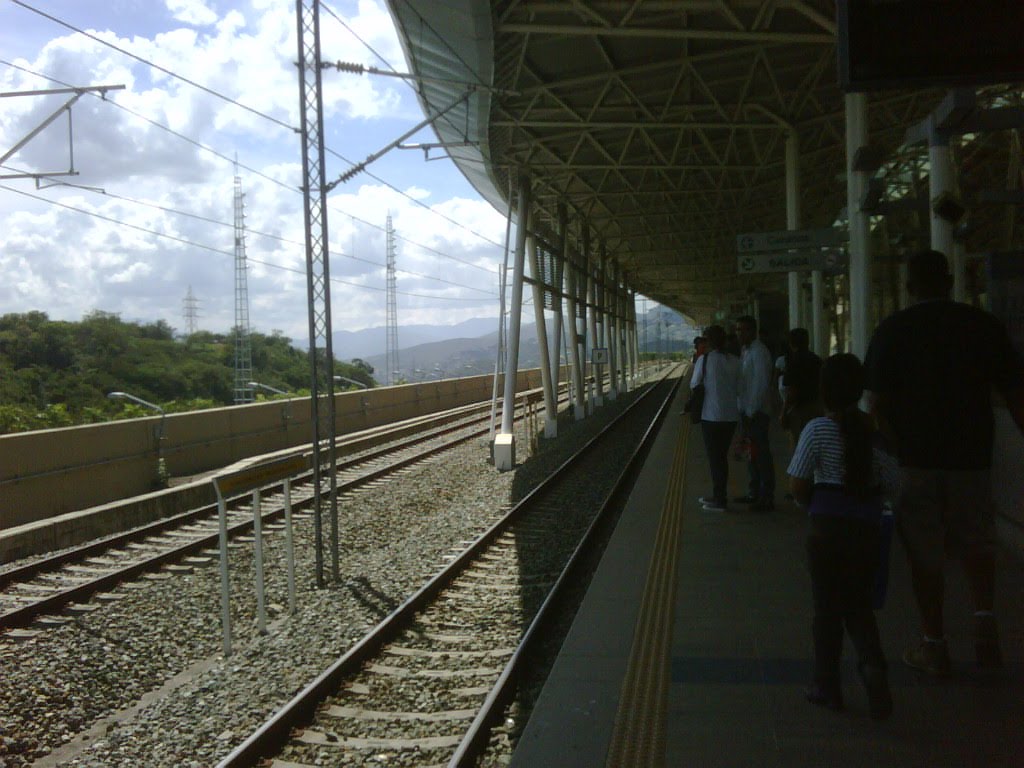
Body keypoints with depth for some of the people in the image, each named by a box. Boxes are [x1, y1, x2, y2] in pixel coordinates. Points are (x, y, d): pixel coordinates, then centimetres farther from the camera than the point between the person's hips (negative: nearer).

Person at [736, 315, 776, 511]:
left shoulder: (759, 352, -14)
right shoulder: (746, 351, 15)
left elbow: (761, 384, -19)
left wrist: (751, 412, -18)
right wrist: (744, 412, 14)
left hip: (756, 412, -9)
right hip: (747, 411, 9)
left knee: (761, 454, -5)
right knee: (752, 453, 15)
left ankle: (767, 498, -1)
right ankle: (755, 493, 24)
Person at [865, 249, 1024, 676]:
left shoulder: (891, 330, -4)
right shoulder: (984, 324, 1)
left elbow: (877, 403, -6)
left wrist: (899, 445, 8)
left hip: (917, 460, -2)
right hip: (973, 457, 2)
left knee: (925, 556, 9)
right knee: (977, 544, 22)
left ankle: (934, 646, 16)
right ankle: (984, 618, 4)